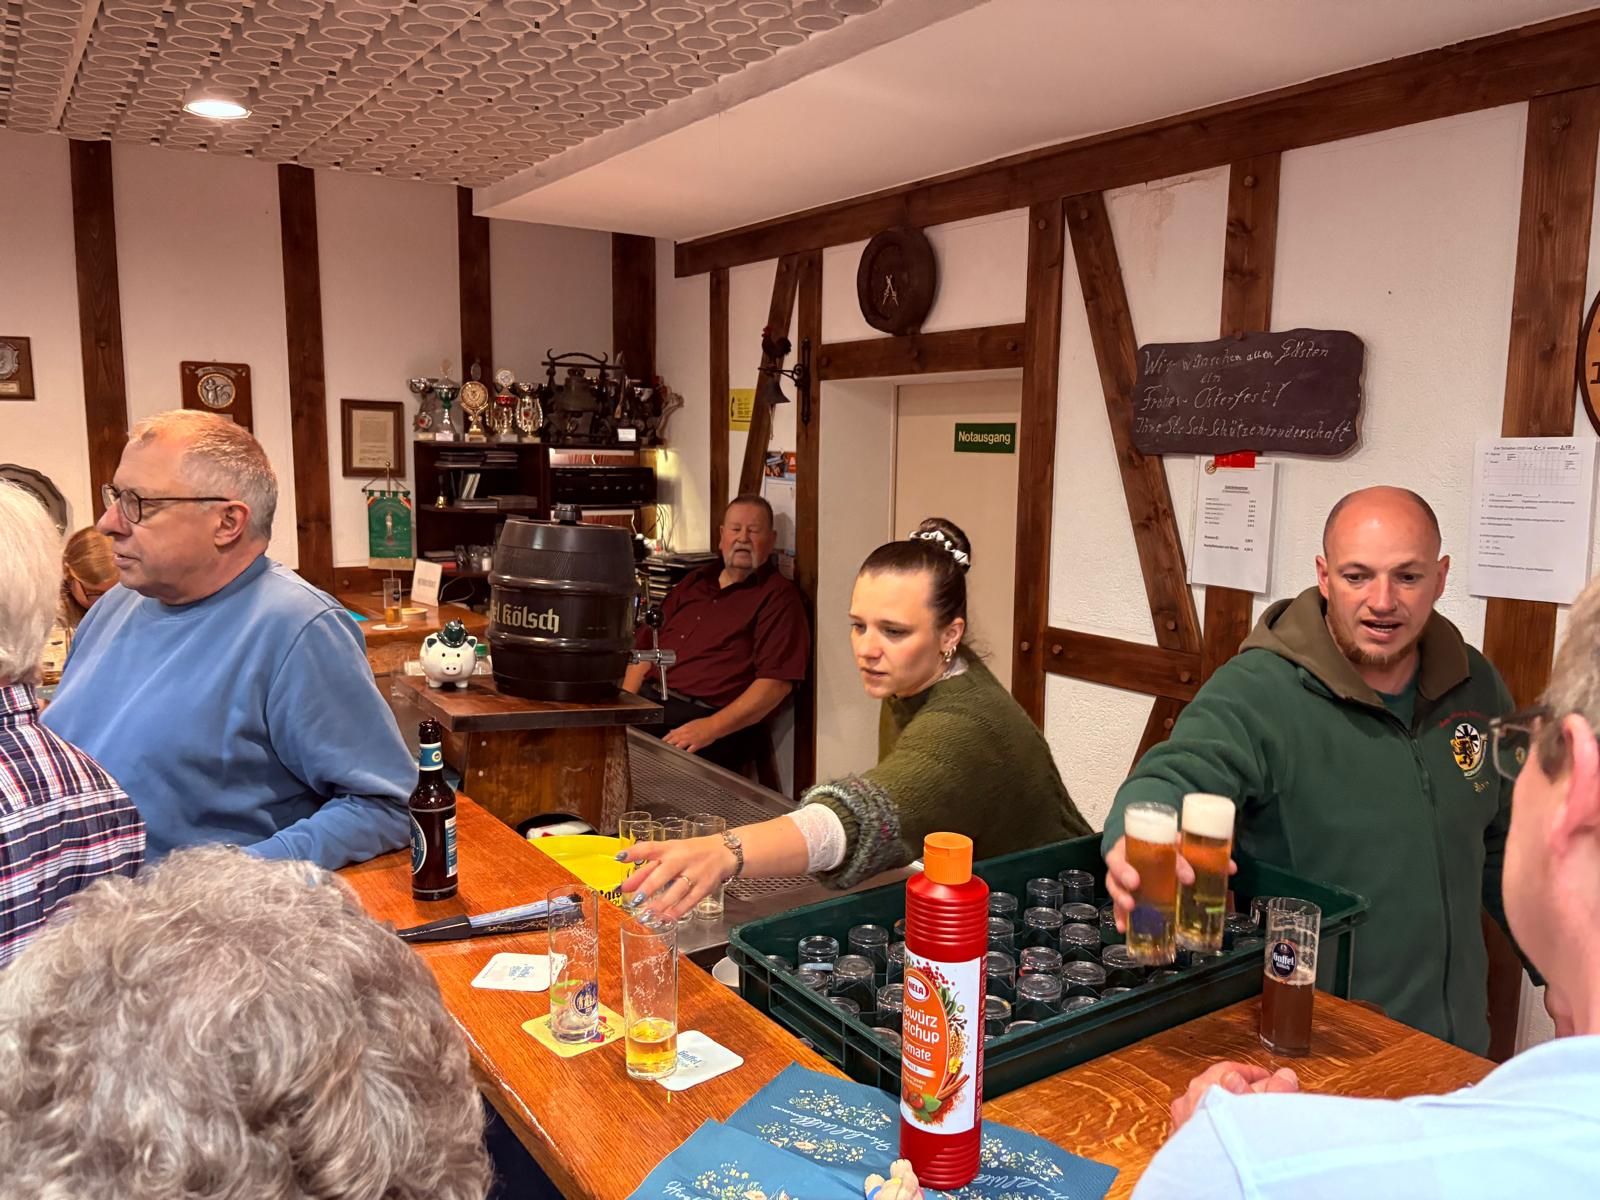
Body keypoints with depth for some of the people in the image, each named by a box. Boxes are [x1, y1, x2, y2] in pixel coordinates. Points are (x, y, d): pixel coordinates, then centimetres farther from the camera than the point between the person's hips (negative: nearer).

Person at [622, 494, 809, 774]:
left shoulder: (778, 596, 0)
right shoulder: (695, 581, 22)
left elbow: (776, 682, -11)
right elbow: (647, 644, 23)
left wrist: (711, 728, -20)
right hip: (649, 703, 6)